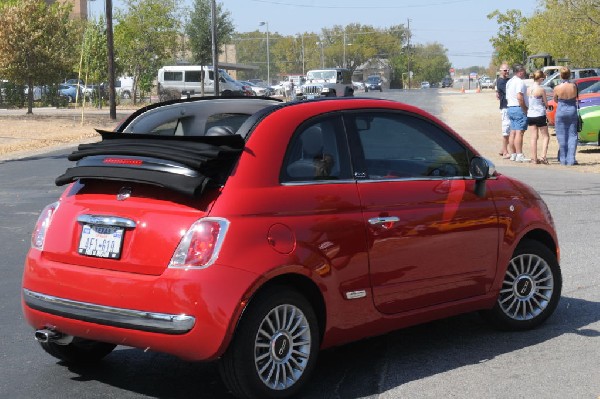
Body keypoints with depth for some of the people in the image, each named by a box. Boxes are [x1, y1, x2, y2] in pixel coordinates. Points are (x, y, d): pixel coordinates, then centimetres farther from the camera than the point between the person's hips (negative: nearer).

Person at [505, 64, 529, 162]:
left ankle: (513, 154, 14)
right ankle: (519, 155, -14)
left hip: (510, 108, 10)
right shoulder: (519, 82, -14)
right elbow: (519, 97, -22)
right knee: (519, 132, -11)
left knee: (513, 132, 11)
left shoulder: (509, 82, 17)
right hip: (519, 109, -10)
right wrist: (525, 109, -16)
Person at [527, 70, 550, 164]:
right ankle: (543, 156, -8)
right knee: (545, 136, 5)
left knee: (533, 138, 9)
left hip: (530, 115, 5)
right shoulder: (541, 90, -12)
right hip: (540, 115, -5)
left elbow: (527, 102, 9)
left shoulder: (528, 89, 3)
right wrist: (545, 106, 16)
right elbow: (546, 104, -4)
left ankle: (534, 158, 8)